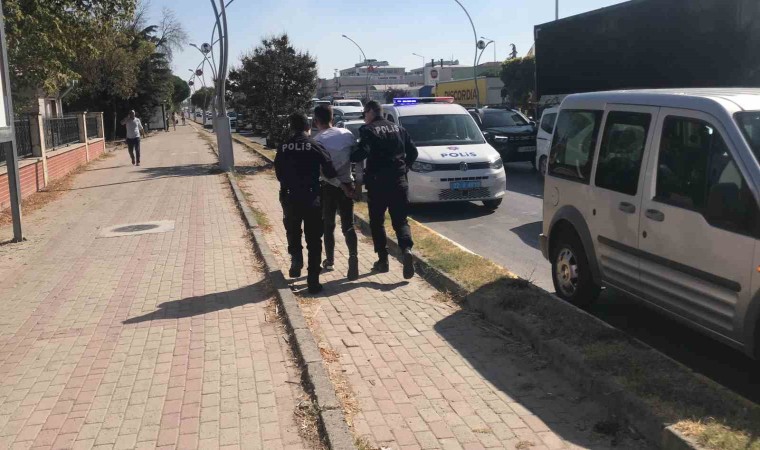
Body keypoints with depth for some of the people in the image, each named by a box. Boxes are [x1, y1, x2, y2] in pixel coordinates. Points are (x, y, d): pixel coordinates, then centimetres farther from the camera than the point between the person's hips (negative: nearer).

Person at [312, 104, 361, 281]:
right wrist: (358, 182, 3)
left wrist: (340, 186, -10)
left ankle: (329, 260, 24)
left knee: (328, 226, 14)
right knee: (348, 225, 3)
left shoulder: (318, 140, -11)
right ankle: (353, 256, -18)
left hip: (328, 187, -2)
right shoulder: (347, 134, 0)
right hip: (347, 184, 2)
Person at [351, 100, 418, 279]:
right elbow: (413, 152, 11)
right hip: (399, 182, 4)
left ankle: (383, 260, 12)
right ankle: (406, 250, -17)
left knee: (377, 222, 11)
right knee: (400, 220, 8)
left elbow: (363, 152, -20)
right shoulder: (398, 129, 12)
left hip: (377, 182, -4)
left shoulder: (368, 130, -5)